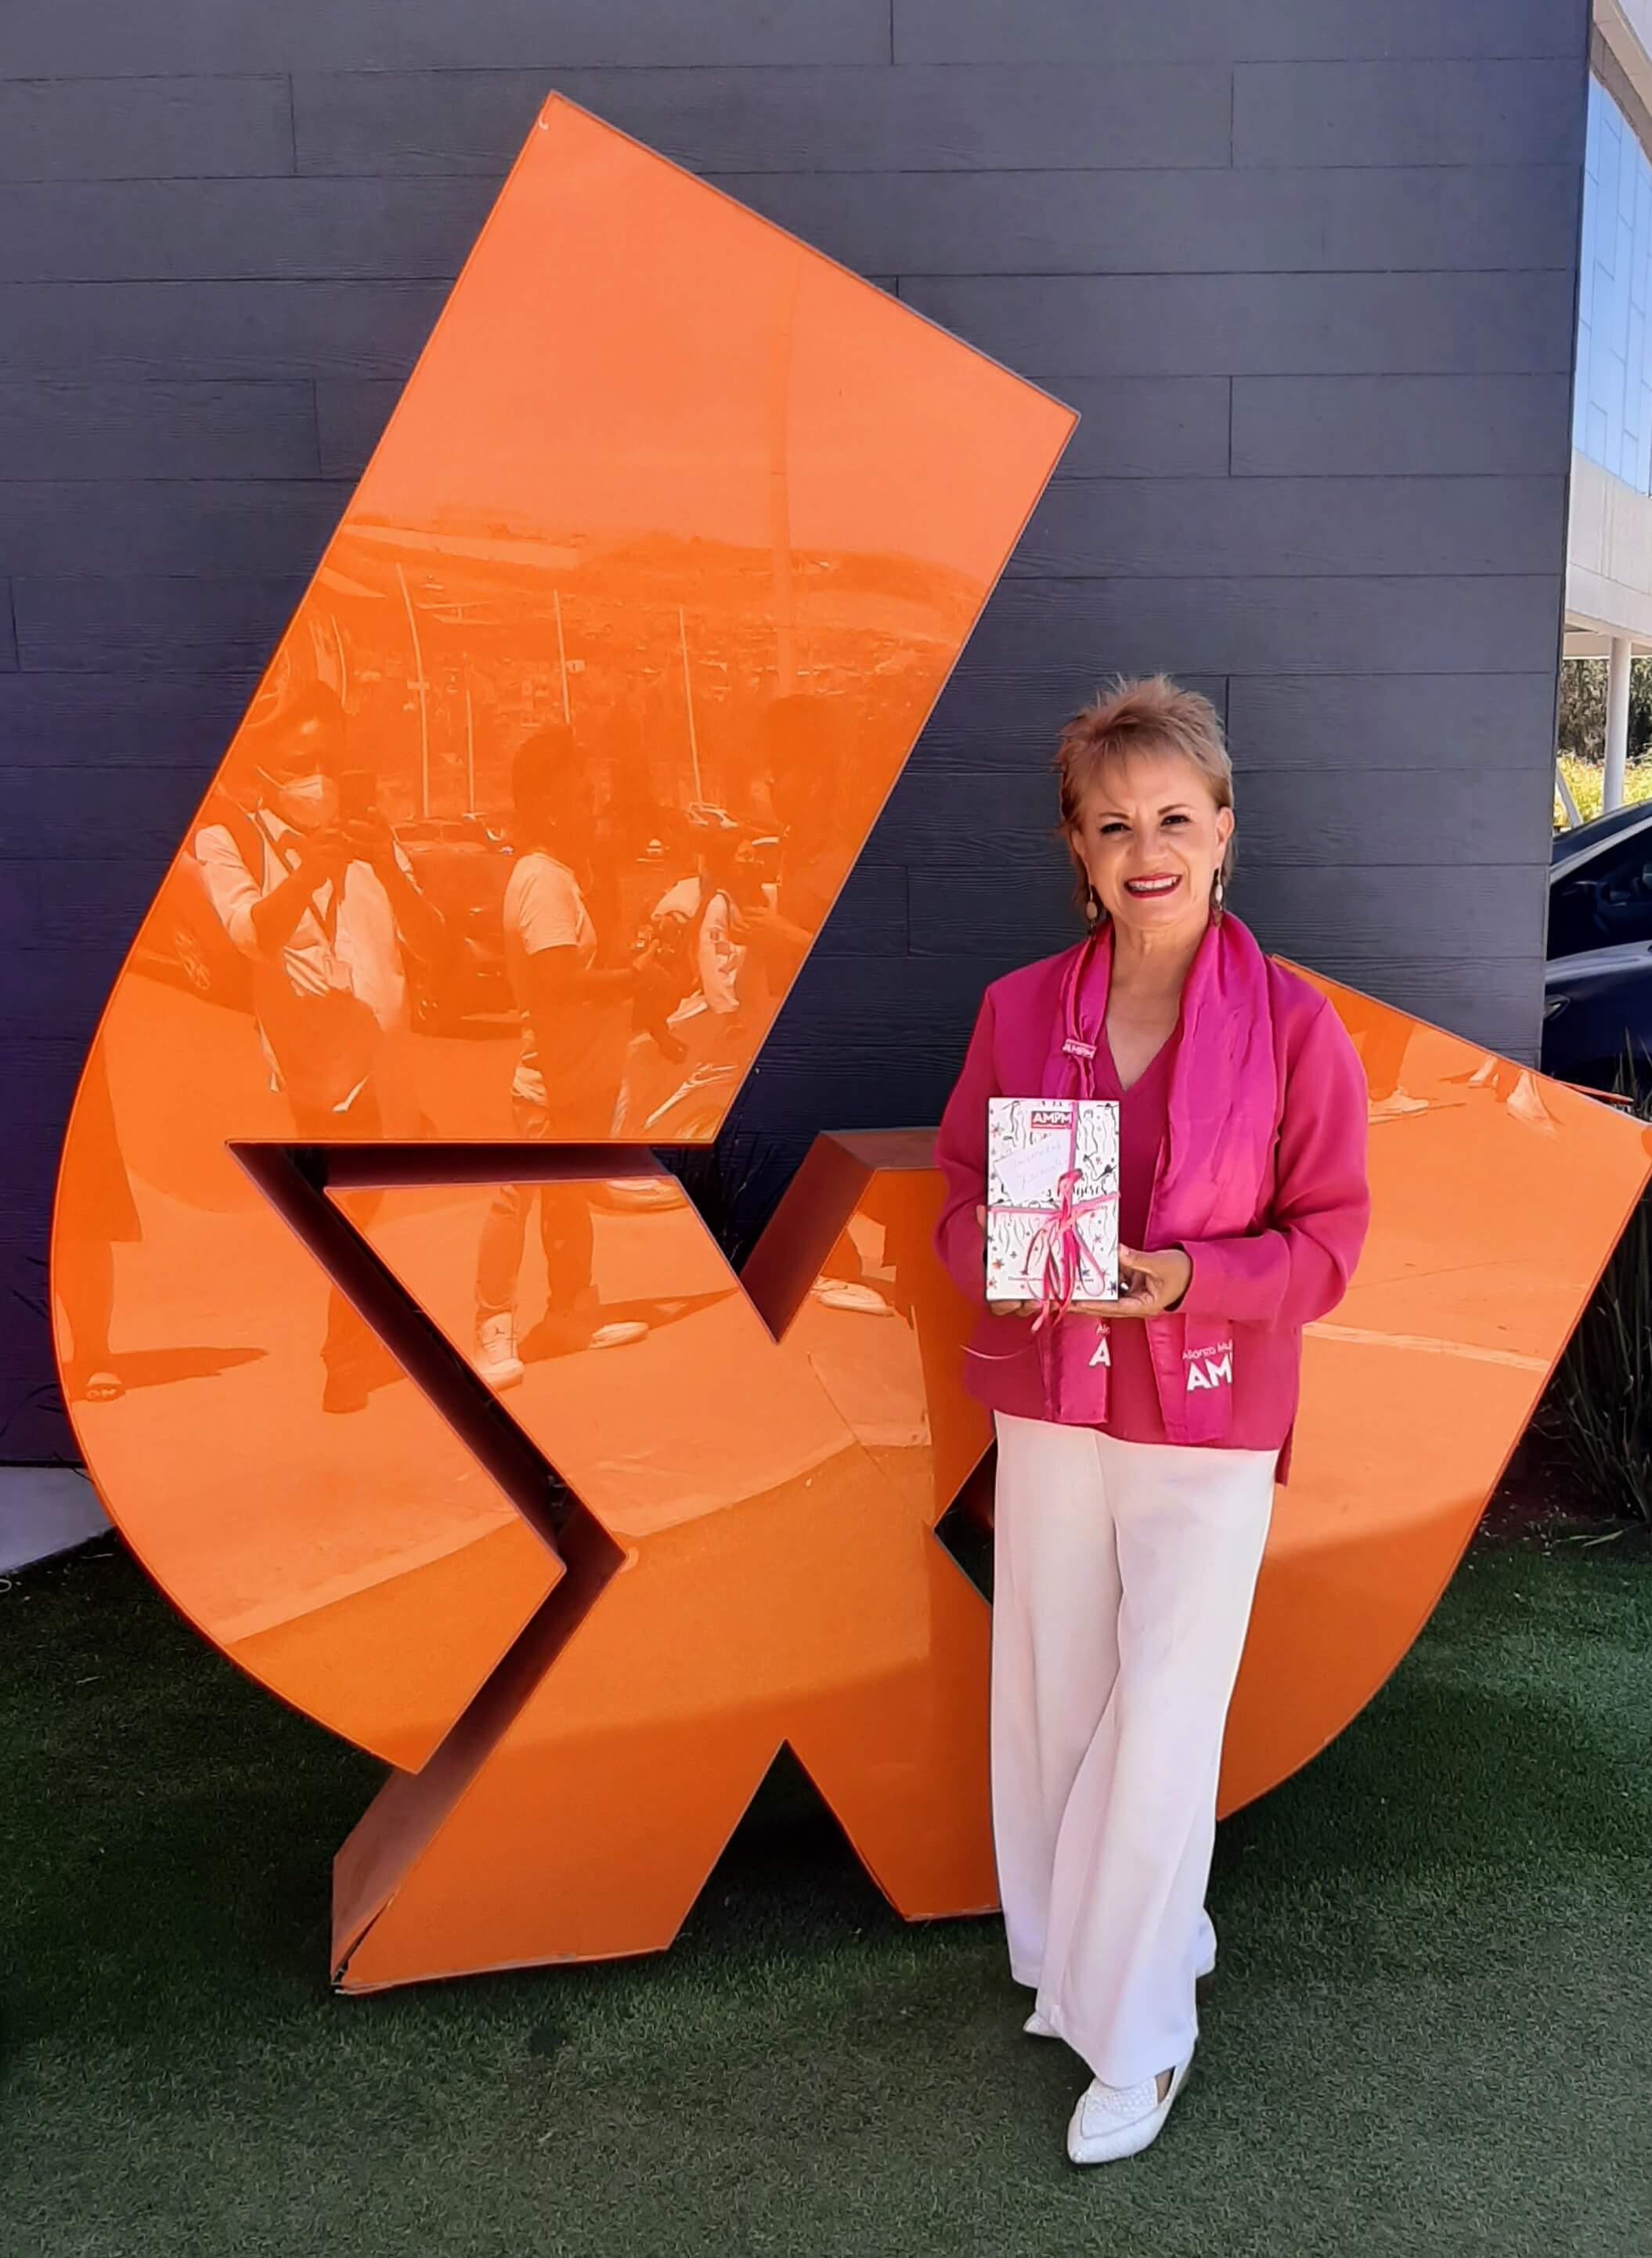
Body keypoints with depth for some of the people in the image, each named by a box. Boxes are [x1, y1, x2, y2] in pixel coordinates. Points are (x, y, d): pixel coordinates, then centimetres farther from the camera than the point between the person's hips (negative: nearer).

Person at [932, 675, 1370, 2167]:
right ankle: (1074, 1963, 40)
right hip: (1047, 1410, 3)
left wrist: (1187, 1277, -23)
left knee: (1161, 1734, 4)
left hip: (1210, 1428, -3)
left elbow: (1329, 1245, -6)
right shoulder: (1020, 1010, -2)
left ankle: (1137, 2039, 26)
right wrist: (1002, 1261, -15)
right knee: (1048, 1710, 15)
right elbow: (961, 1192, 6)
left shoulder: (1294, 1026, -10)